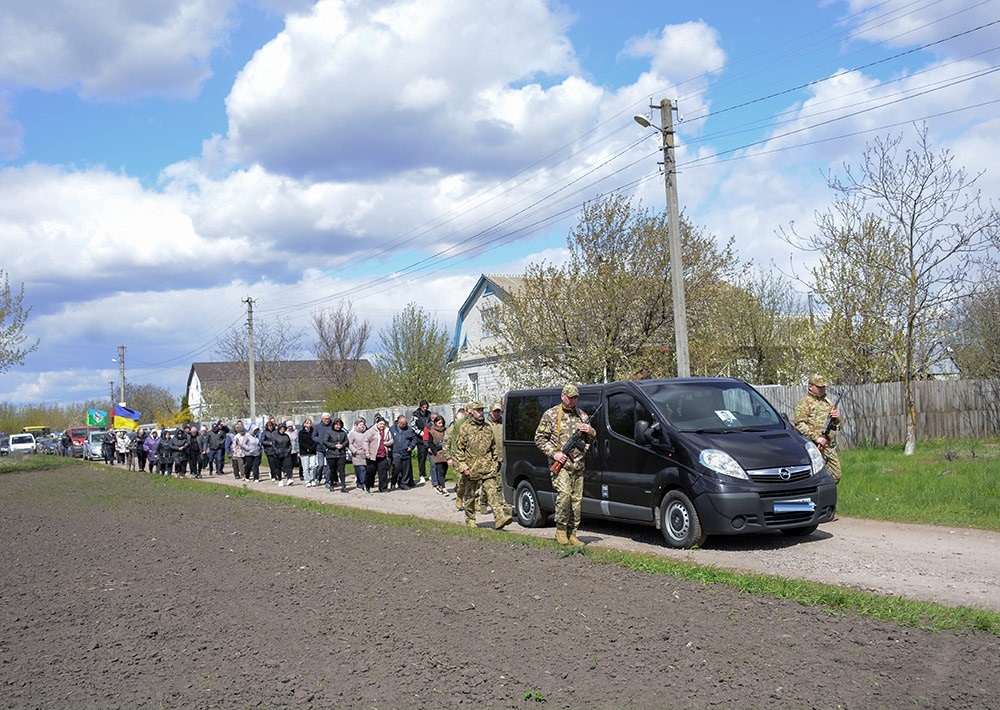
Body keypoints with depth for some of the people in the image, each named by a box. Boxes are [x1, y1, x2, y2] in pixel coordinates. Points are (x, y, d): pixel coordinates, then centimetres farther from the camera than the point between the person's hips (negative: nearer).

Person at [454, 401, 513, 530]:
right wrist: (462, 467, -10)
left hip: (488, 468, 3)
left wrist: (495, 462, 16)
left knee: (493, 492, -10)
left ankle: (500, 517, -19)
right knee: (470, 496, 9)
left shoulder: (487, 428, 12)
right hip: (471, 469, -3)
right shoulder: (465, 428, -3)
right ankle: (470, 519, 24)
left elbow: (494, 447, 21)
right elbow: (459, 449, -4)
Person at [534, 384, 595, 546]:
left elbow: (591, 440, 24)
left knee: (576, 499, 3)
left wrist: (590, 431, -1)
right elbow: (539, 438, 2)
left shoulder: (582, 415, 17)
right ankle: (561, 529, -3)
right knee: (564, 494, -19)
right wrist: (554, 453, -11)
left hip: (578, 465, 5)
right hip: (560, 464, -5)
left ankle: (572, 533, 11)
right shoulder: (551, 414, 3)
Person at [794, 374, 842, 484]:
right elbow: (800, 425, -15)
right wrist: (816, 438, -22)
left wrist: (837, 417, 4)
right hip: (816, 446, -7)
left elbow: (836, 424, 28)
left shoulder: (827, 402, 21)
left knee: (836, 477, 8)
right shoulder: (804, 403, -3)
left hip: (831, 447, 7)